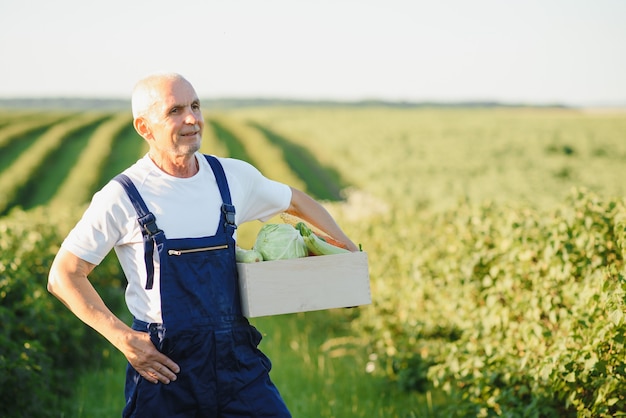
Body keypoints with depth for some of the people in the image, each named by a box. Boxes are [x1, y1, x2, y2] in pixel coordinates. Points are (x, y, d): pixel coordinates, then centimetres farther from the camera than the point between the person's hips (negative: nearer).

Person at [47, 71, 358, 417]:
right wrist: (123, 338, -12)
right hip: (163, 365, -3)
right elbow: (63, 276, -4)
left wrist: (348, 249, 18)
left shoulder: (234, 176, 5)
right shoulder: (123, 197, -7)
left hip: (237, 359, 3)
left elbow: (296, 201, 24)